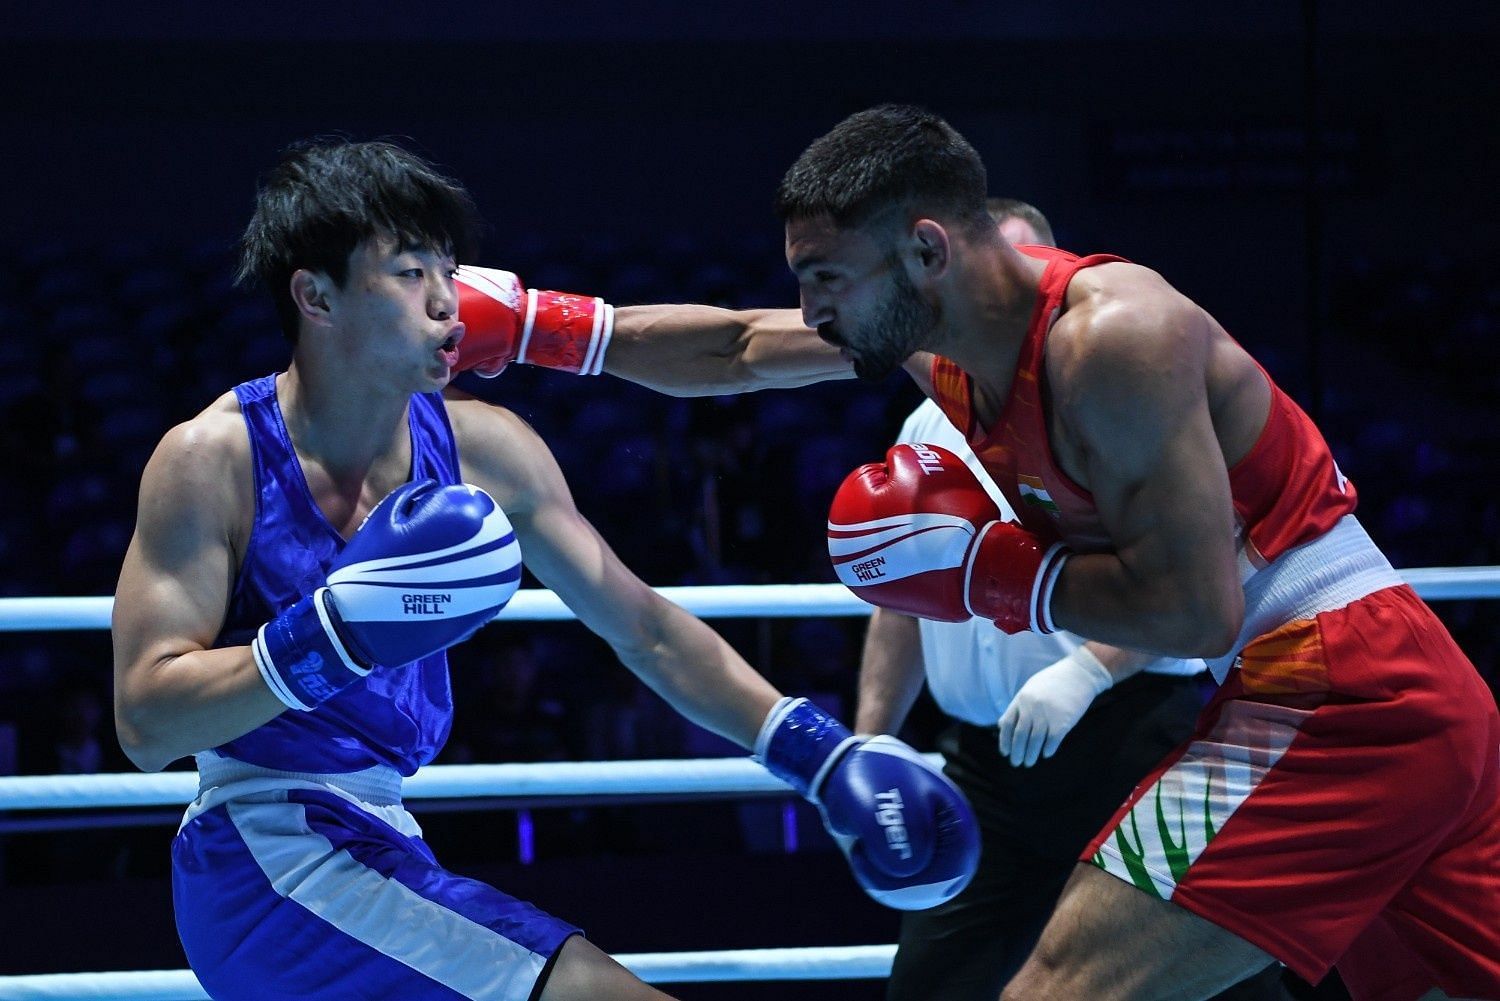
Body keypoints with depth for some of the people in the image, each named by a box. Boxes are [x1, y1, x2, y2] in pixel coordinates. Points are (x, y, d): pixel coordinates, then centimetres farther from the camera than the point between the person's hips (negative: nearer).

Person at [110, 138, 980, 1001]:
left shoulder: (483, 450, 0)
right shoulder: (213, 463, -15)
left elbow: (646, 630, 7)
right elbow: (147, 722, -19)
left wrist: (821, 752, -1)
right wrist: (336, 632, -31)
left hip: (374, 839, 8)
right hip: (269, 858, -8)